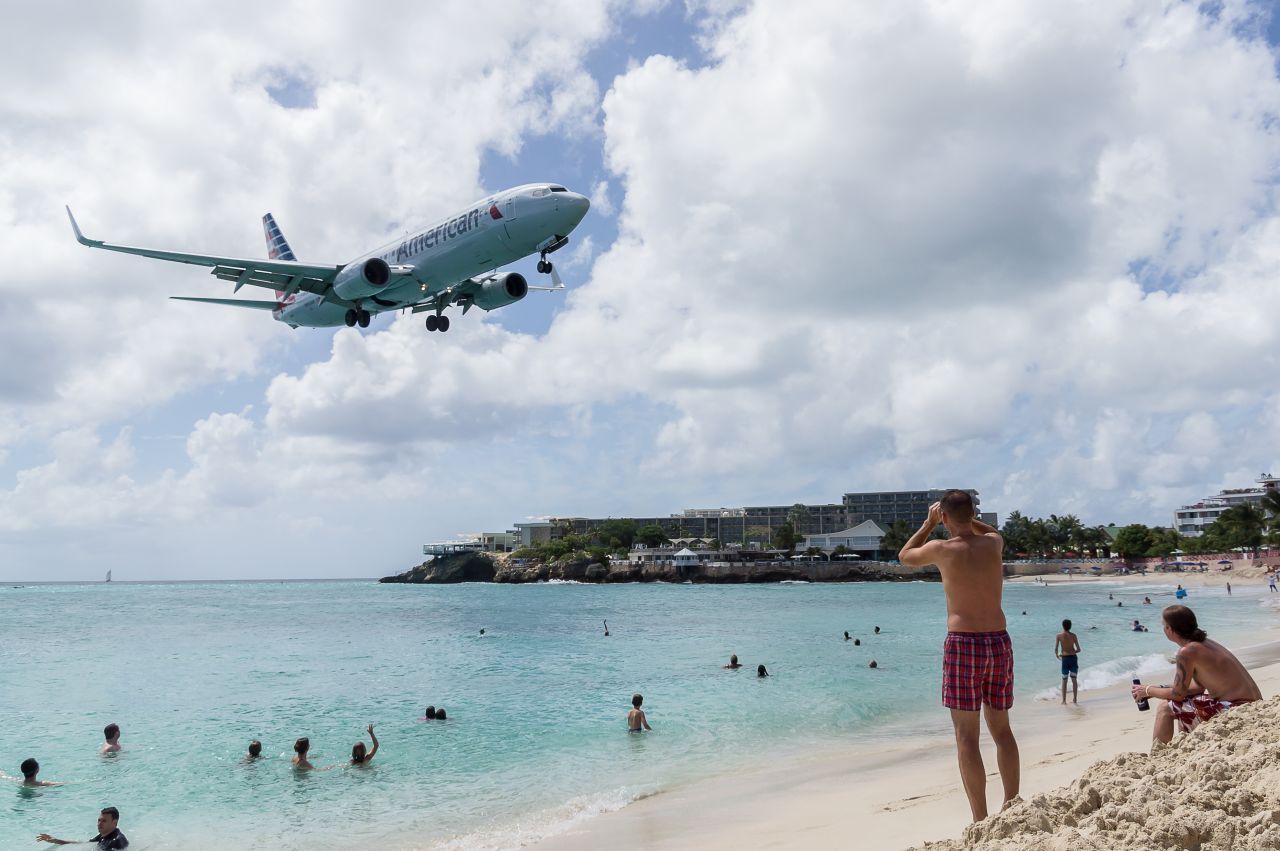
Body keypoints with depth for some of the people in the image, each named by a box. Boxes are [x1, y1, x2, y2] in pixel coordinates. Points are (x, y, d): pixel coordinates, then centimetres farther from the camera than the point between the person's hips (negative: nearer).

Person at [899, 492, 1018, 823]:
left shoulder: (942, 549, -7)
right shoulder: (993, 544, 4)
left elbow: (905, 557, 15)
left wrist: (929, 523, 21)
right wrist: (965, 516, 26)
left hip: (963, 645, -5)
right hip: (999, 643, 5)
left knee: (966, 736, -1)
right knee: (1001, 729, 17)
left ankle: (981, 820, -2)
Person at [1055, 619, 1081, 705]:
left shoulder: (1059, 635, -5)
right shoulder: (1073, 635, -1)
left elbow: (1056, 649, -6)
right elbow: (1078, 649, 0)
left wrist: (1057, 655, 14)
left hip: (1065, 658, -2)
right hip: (1074, 657, 2)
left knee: (1064, 680, 5)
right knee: (1074, 679, 13)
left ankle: (1064, 701, 4)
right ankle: (1074, 699, 17)